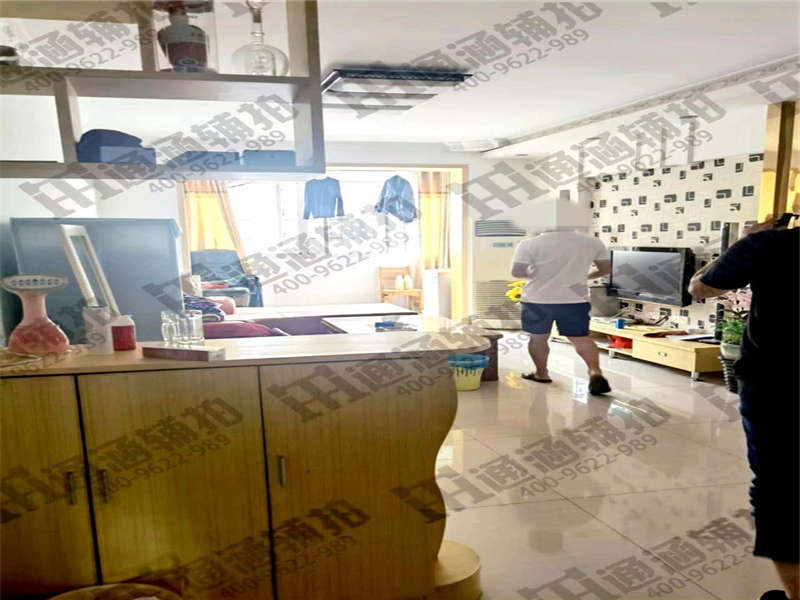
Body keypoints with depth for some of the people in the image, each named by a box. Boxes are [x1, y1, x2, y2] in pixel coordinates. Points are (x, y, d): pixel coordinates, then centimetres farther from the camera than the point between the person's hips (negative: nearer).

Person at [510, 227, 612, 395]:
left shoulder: (530, 243, -8)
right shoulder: (593, 243, 2)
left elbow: (517, 272, -11)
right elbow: (606, 269, 9)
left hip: (537, 299, -1)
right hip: (575, 299, 2)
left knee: (538, 337, 15)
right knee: (581, 338, 9)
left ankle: (541, 374, 25)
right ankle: (595, 372, -10)